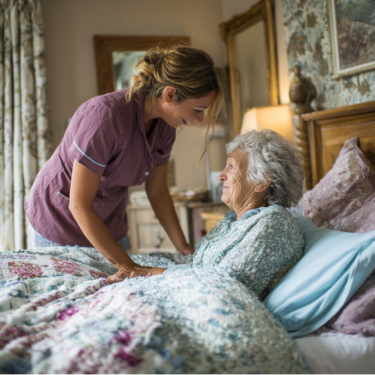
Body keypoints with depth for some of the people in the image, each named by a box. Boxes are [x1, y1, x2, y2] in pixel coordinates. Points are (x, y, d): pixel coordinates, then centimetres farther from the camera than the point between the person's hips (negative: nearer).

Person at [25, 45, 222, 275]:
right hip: (60, 225, -6)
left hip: (110, 228, 6)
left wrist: (184, 247, -4)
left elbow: (158, 191, 3)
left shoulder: (164, 126, -10)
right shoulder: (105, 116, -32)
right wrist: (127, 265, -27)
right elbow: (79, 206, -29)